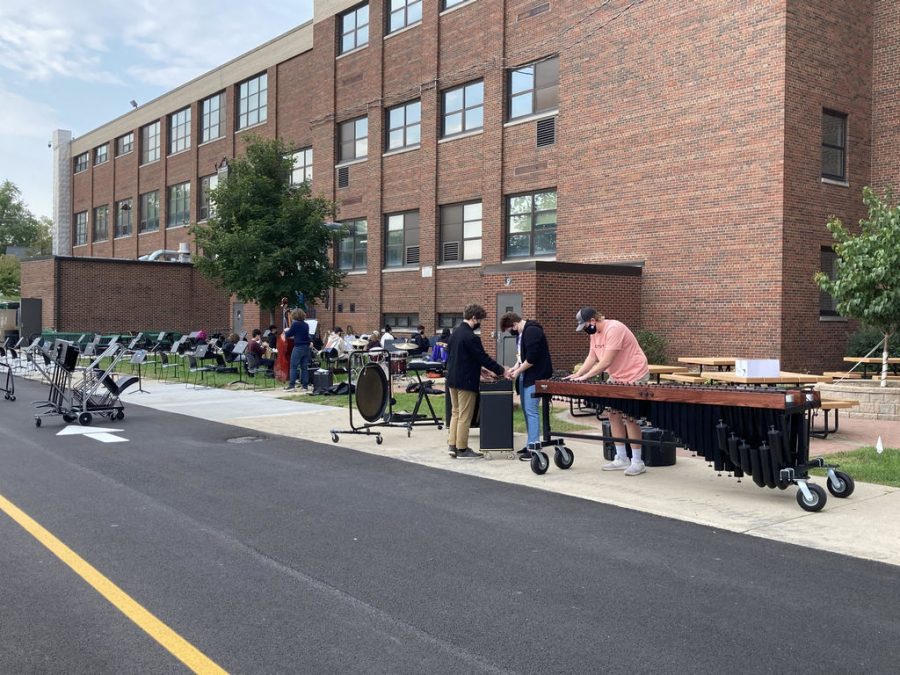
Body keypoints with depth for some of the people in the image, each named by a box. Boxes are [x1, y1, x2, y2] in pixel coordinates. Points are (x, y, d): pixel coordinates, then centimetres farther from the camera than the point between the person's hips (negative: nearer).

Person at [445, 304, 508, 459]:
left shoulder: (455, 333, 8)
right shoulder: (471, 337, -21)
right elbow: (483, 357, -18)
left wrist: (479, 368, 19)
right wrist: (501, 371, -7)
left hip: (453, 379, 9)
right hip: (466, 381, -9)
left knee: (456, 413, 16)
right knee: (465, 416, 1)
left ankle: (452, 446, 17)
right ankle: (462, 449, 8)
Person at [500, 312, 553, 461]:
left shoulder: (532, 331, -18)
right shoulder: (521, 333, 14)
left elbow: (532, 358, -23)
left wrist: (518, 371, -12)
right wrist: (516, 366, 5)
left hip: (534, 377, -10)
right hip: (524, 376, 10)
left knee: (531, 411, -11)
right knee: (526, 410, 13)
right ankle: (531, 444, 21)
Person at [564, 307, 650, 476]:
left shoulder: (614, 329, -26)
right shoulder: (595, 333, 4)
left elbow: (606, 362, -28)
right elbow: (592, 357, 7)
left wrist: (585, 376, -25)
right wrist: (577, 374, -5)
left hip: (634, 377, -9)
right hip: (616, 377, 9)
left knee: (629, 416, -8)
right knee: (613, 414, 7)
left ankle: (637, 462, 0)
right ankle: (621, 459, 15)